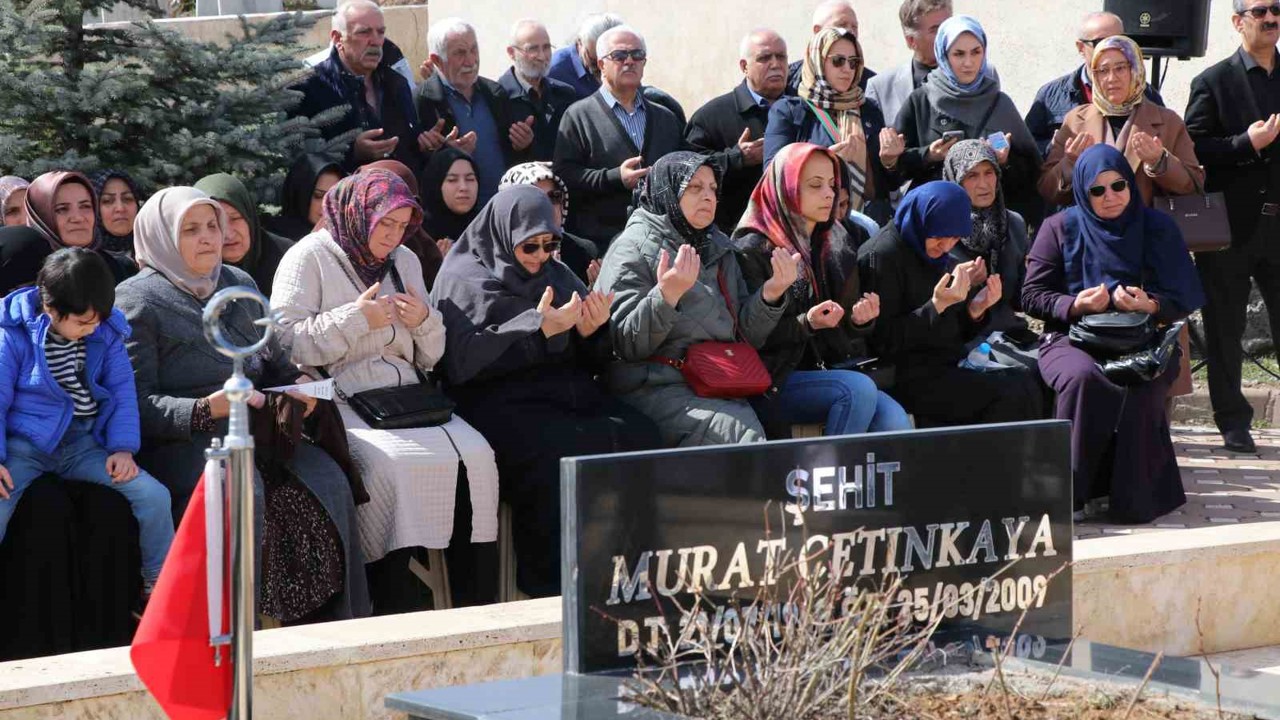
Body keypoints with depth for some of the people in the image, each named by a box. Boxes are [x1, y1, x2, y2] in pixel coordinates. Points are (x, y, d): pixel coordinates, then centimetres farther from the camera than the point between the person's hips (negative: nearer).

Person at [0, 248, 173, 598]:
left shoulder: (106, 333, 1)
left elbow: (122, 392, 7)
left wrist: (123, 448, -6)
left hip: (84, 444, 4)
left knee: (154, 495, -12)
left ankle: (158, 584, 8)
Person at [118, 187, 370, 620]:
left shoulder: (240, 285, 20)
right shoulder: (137, 301, -1)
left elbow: (273, 359, 28)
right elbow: (138, 403, -10)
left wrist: (296, 382, 5)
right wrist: (206, 409, -23)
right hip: (180, 440, -6)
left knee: (329, 480, -20)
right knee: (242, 493, -36)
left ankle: (347, 623, -15)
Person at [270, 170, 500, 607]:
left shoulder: (405, 261, 21)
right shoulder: (310, 258, 2)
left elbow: (429, 358, 24)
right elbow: (285, 342, -11)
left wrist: (425, 322, 2)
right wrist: (357, 319, -12)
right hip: (340, 401, -6)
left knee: (475, 456, -20)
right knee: (391, 464, -34)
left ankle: (472, 599, -17)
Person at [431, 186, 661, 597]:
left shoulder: (556, 275, 23)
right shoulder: (464, 279, 6)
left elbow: (593, 362, 23)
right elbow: (464, 360, -10)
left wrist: (591, 332, -2)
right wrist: (538, 328, -14)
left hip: (571, 392, 6)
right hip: (501, 401, -5)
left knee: (641, 437, -24)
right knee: (556, 452, -36)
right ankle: (552, 589, -27)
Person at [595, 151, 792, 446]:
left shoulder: (719, 248, 21)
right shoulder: (633, 248, 0)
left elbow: (745, 334, 19)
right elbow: (625, 344, -10)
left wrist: (771, 293, 1)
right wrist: (667, 295, -24)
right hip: (656, 389, -6)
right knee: (744, 432, -32)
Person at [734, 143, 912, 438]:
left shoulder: (838, 245, 16)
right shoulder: (753, 250, -5)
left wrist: (858, 320, -2)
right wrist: (806, 324, -22)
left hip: (831, 368, 6)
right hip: (775, 381, -6)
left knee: (896, 421, -21)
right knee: (858, 389, -31)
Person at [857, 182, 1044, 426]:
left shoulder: (933, 255, 16)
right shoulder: (882, 256, -11)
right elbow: (883, 342, -16)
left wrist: (974, 310, -3)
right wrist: (937, 306, -23)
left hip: (947, 366, 9)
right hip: (907, 376, -9)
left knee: (1027, 384, -10)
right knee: (1012, 396, -21)